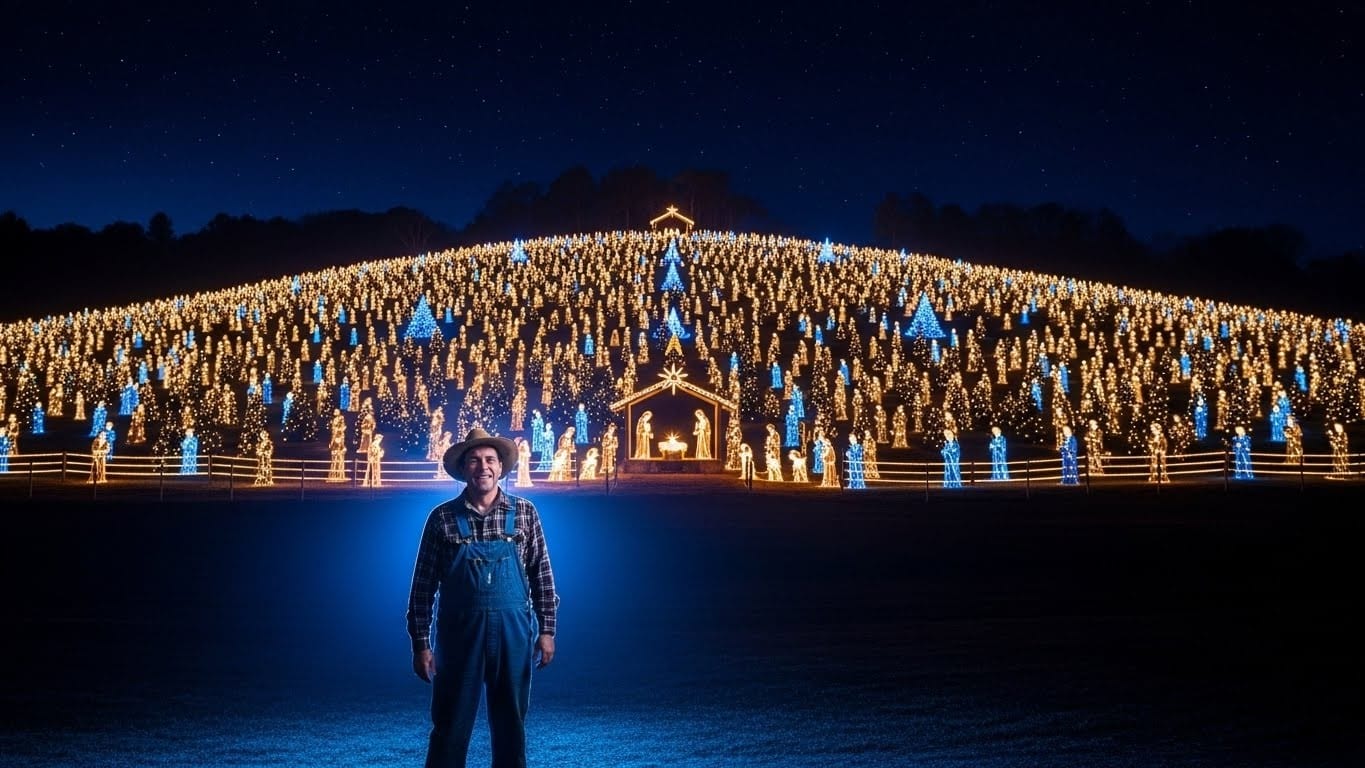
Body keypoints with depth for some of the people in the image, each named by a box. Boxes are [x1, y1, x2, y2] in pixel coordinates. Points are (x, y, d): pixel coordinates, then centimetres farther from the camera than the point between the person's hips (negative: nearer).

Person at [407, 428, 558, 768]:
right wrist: (421, 643, -2)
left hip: (512, 633, 1)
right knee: (450, 727, 5)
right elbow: (423, 586, 1)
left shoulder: (524, 513, 4)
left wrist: (546, 630, 2)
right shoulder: (442, 518, 0)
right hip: (459, 632, -1)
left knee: (511, 726, 10)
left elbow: (542, 575, 6)